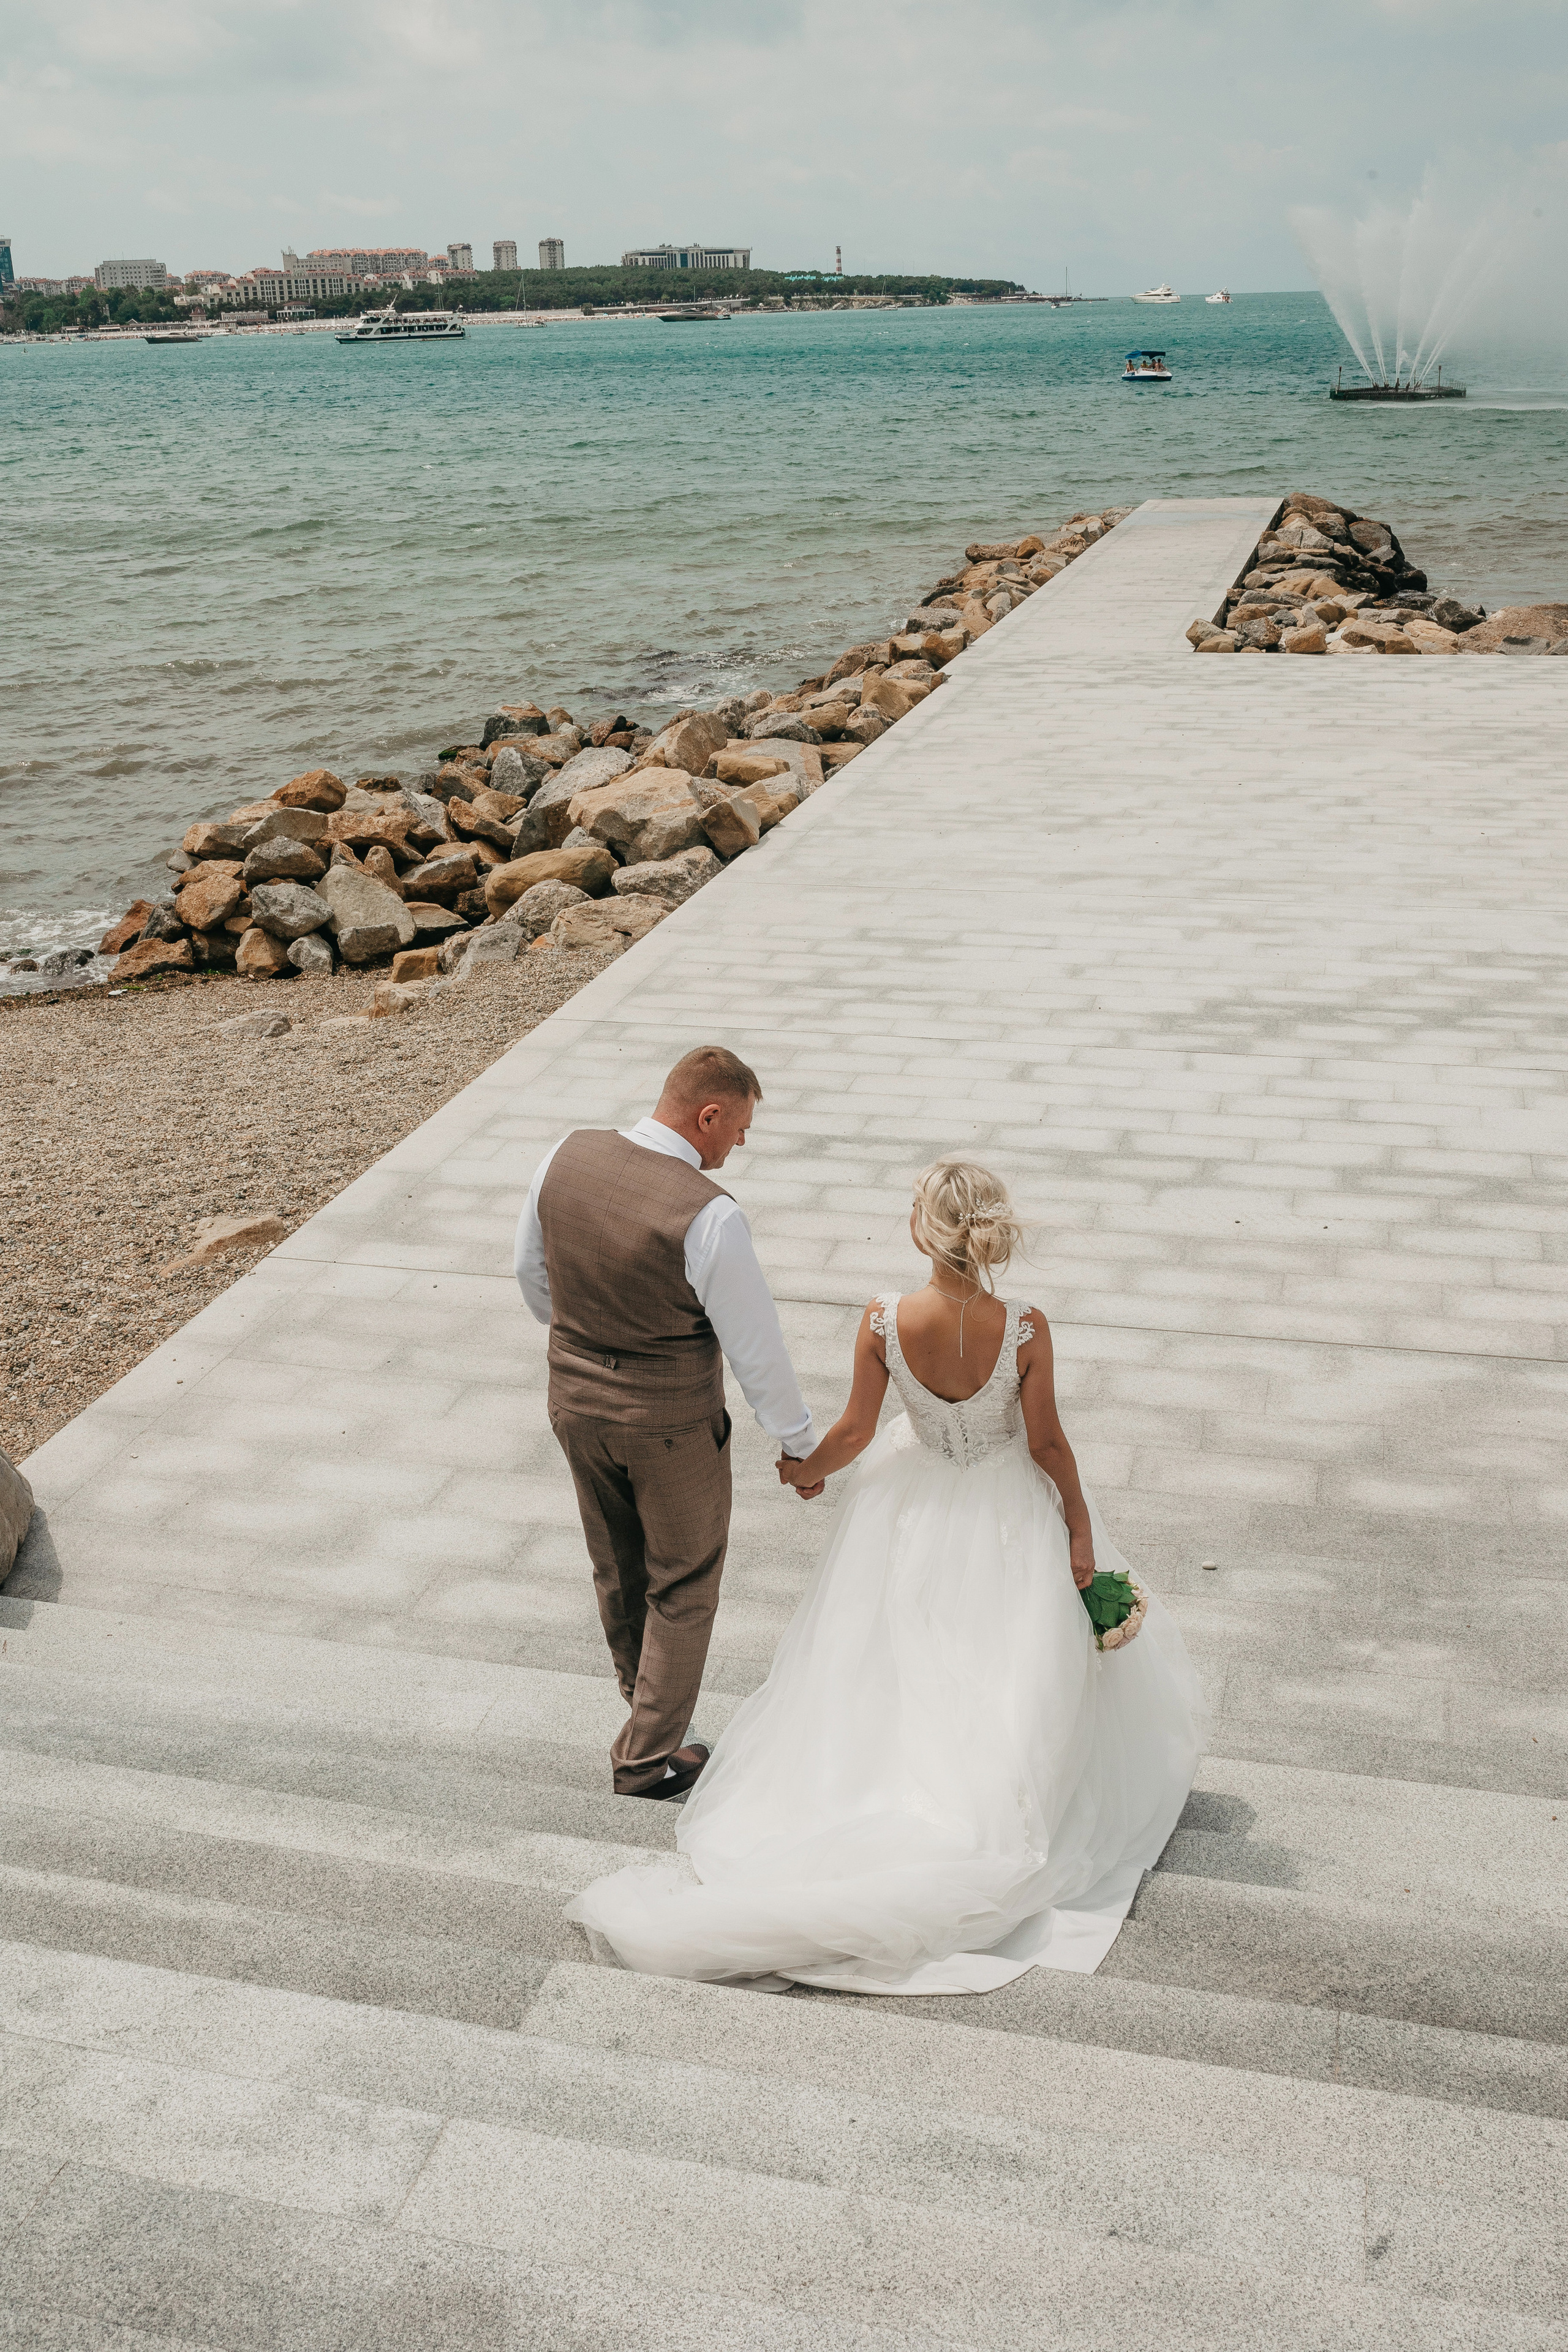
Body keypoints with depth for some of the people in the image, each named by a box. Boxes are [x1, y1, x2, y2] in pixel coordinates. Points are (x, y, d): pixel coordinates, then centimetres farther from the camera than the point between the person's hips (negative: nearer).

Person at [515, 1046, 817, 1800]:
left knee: (618, 1572, 26)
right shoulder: (708, 1216, -28)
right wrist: (798, 1442, -3)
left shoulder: (566, 1159, -12)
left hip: (576, 1399, 6)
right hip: (672, 1422, -5)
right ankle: (648, 1754, 29)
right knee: (683, 1583, 17)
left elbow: (532, 1272, 5)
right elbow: (754, 1342, -18)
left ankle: (645, 1696, 49)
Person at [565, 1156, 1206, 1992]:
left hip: (916, 1509, 1)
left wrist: (803, 1470, 10)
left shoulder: (883, 1323, -25)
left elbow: (854, 1433, -11)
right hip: (1008, 1521, -1)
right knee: (1021, 1673, 22)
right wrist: (1080, 1524, 1)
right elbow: (1047, 1445, -15)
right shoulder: (1025, 1330, -28)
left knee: (906, 1663, 24)